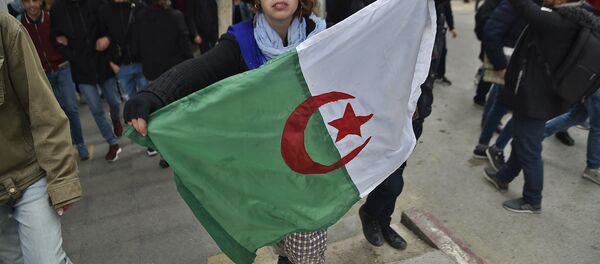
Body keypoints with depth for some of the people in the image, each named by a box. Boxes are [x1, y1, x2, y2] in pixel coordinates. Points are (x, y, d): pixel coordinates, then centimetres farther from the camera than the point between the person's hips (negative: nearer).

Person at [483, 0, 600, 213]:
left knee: (529, 151, 5)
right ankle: (503, 178, 44)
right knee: (521, 143, 24)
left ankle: (532, 201, 21)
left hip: (533, 98, -9)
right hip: (538, 96, 10)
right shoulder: (572, 20, 3)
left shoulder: (557, 22, -26)